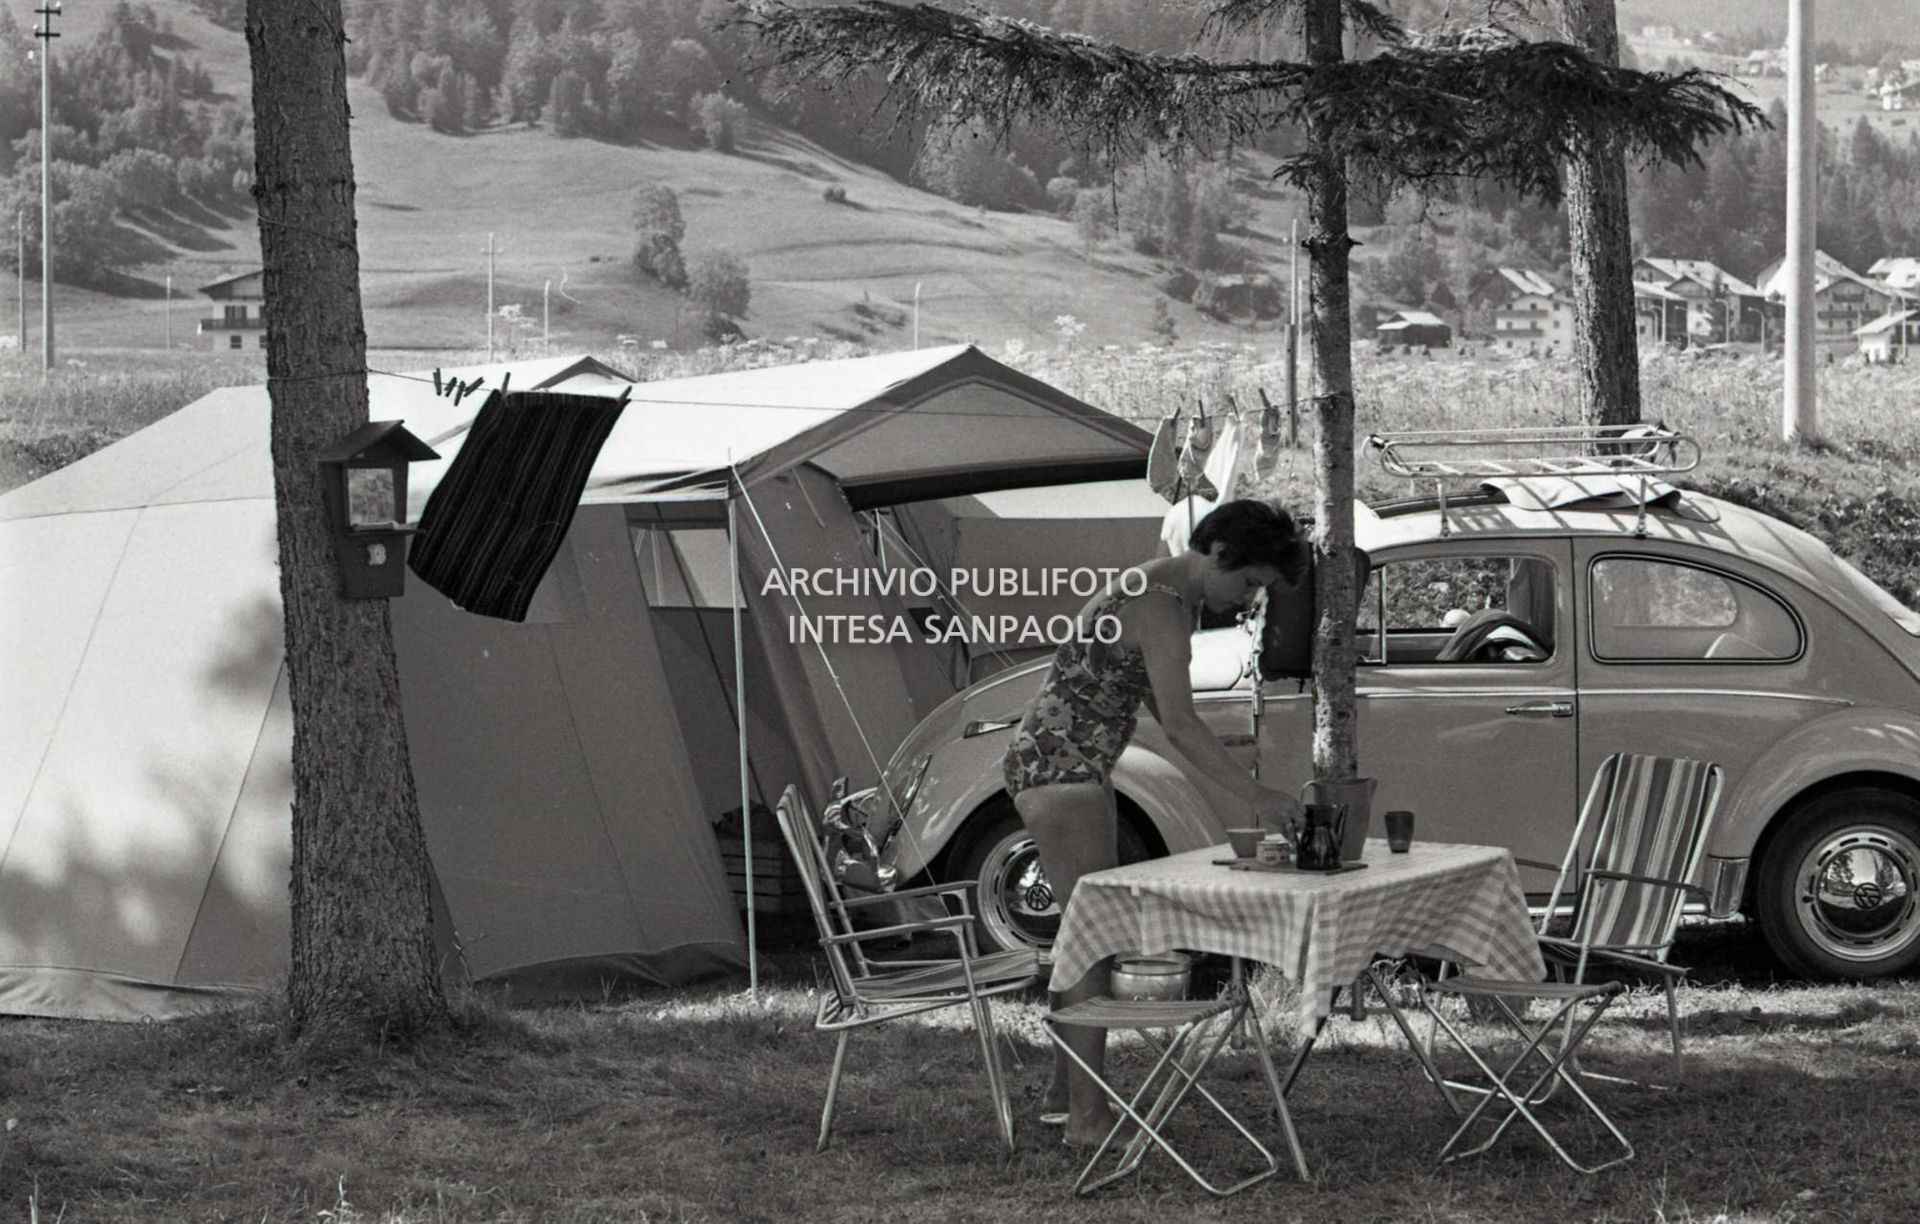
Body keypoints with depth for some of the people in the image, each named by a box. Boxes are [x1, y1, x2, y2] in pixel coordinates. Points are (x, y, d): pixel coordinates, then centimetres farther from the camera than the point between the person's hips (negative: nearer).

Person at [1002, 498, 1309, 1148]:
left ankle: (1065, 1092, 23)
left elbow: (1166, 713, 15)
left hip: (1077, 769, 11)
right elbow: (1181, 724, -30)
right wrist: (1254, 794, -34)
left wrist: (1236, 797, 10)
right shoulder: (1160, 608, -21)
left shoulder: (1167, 591, 11)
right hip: (1060, 768, -11)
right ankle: (1087, 1116, -9)